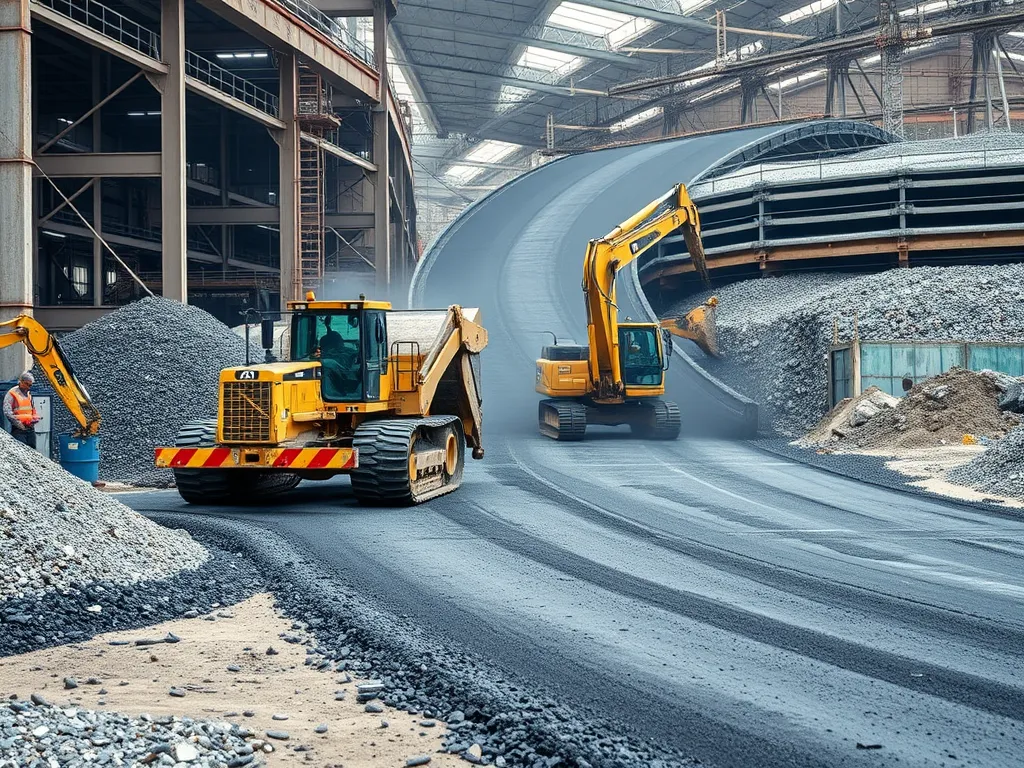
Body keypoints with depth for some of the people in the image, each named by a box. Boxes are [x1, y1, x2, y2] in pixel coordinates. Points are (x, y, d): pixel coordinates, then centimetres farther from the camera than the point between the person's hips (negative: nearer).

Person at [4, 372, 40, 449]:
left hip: (30, 428, 7)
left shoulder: (29, 394, 16)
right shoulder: (12, 394, -7)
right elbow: (7, 412, -15)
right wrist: (19, 424, -17)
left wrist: (36, 418, 6)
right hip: (18, 430, -7)